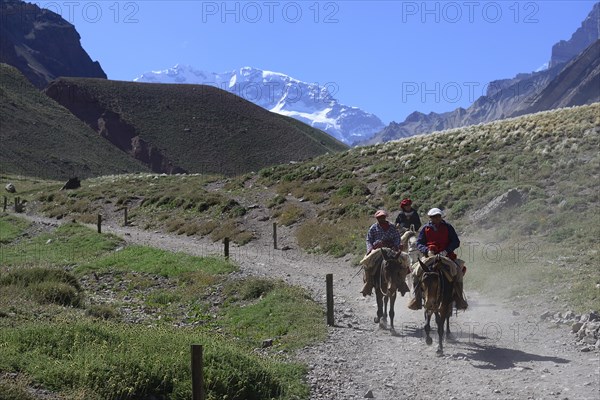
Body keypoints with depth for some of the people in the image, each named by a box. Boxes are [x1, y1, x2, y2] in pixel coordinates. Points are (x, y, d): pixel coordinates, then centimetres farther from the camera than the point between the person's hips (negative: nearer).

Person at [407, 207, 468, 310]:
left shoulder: (448, 227, 6)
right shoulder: (426, 228, 8)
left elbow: (456, 242, 3)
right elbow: (419, 243, 8)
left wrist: (446, 251, -13)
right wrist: (427, 251, -12)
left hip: (447, 255, 0)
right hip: (430, 256, 1)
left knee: (458, 271, -22)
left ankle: (459, 299, -7)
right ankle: (417, 299, -7)